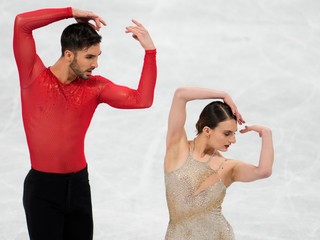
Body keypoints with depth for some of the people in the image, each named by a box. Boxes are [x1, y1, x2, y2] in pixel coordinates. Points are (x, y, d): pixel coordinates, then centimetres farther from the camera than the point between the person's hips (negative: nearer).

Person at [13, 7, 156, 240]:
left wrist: (150, 50, -12)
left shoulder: (95, 86, 2)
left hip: (78, 183, 4)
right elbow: (22, 23, -17)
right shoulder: (35, 77, -7)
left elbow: (141, 99, -8)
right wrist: (72, 12, -14)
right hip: (42, 186, -4)